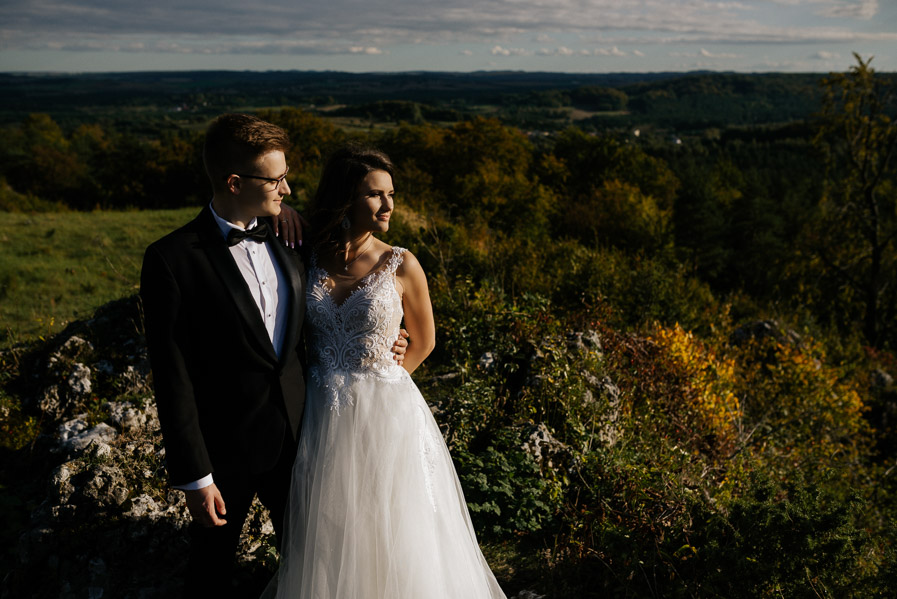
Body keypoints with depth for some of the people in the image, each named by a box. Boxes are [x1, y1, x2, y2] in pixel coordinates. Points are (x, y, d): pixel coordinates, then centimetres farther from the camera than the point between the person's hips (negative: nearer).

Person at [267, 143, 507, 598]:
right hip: (323, 415, 2)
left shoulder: (401, 266, -8)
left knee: (388, 533, 14)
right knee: (327, 535, 20)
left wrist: (375, 383, 7)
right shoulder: (309, 256, -3)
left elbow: (423, 341, 3)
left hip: (385, 412, -2)